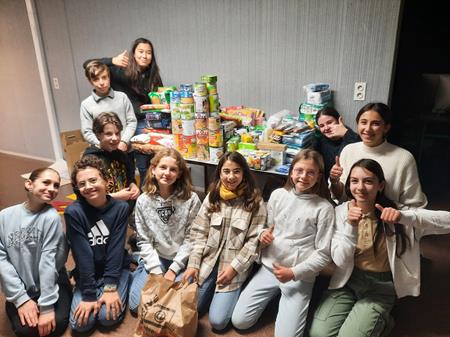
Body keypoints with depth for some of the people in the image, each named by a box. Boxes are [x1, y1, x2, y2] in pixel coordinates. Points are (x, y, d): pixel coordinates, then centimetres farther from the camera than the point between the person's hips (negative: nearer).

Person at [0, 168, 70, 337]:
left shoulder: (51, 216, -16)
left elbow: (48, 259, -19)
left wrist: (47, 306, -21)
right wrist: (20, 298, -15)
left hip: (51, 284, -1)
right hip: (20, 288, 2)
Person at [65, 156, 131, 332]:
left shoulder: (120, 208, -14)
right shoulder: (73, 212, -18)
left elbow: (116, 249, -15)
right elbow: (82, 255, -19)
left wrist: (110, 287, -19)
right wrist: (89, 294, -19)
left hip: (116, 269, -1)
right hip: (87, 274, 1)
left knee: (108, 317, -18)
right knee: (80, 323, -11)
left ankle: (118, 289, 12)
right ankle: (94, 294, 17)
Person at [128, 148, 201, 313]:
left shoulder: (191, 199, -10)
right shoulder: (143, 201, -3)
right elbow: (144, 241, -2)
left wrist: (173, 269, -12)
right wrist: (157, 271, -11)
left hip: (181, 260, -1)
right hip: (155, 259, 1)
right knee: (137, 304, -11)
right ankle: (140, 274, 17)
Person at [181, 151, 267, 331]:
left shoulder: (255, 202, -8)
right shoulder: (211, 197, 1)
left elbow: (254, 241, -8)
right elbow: (198, 233, 2)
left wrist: (234, 267, -14)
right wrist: (193, 264, -5)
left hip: (235, 266, -3)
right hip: (207, 261, 3)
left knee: (217, 321, -10)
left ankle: (232, 292, 18)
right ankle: (213, 290, 23)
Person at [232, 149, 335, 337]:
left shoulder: (324, 208, -11)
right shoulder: (278, 195, 0)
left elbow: (323, 254, -8)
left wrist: (294, 273, -16)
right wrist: (263, 234, -10)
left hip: (300, 277, -3)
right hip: (269, 268, 4)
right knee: (239, 322, 1)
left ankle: (283, 301, 17)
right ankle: (274, 296, 23)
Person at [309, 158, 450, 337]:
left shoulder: (393, 213, -13)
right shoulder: (341, 212, -9)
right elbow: (340, 261, -14)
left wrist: (404, 217, -40)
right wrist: (351, 227, -31)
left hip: (381, 287, -2)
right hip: (348, 281, 2)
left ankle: (378, 322, 13)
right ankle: (357, 316, 15)